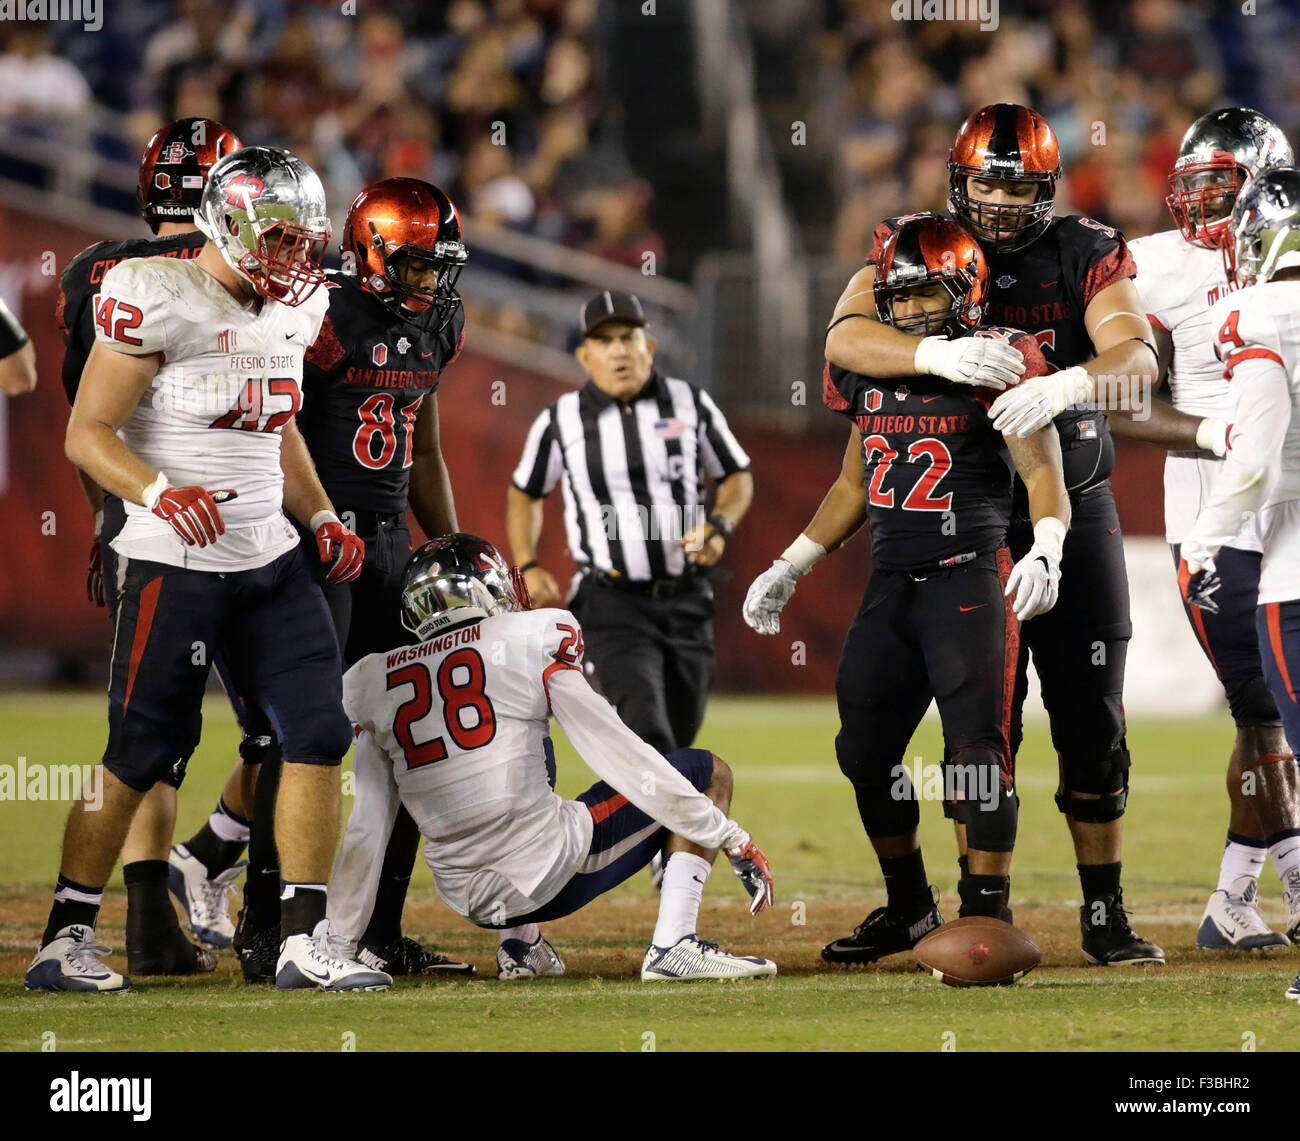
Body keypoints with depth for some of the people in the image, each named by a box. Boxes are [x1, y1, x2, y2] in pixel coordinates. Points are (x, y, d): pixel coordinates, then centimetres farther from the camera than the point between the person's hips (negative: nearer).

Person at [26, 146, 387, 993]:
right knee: (140, 757, -3)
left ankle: (306, 944, 5)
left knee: (319, 735, 0)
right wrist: (159, 493, -29)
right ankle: (66, 939, 9)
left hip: (269, 560, 7)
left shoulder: (286, 313, 10)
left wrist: (322, 517, 13)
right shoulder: (158, 300, -14)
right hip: (175, 565, -7)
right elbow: (88, 433, -14)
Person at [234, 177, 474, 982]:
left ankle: (382, 932, 15)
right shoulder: (324, 318, -14)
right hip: (317, 543, -8)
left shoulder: (437, 329, 12)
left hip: (390, 542, 8)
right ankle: (264, 934, -5)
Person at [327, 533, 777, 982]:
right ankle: (673, 946, -6)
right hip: (550, 875, -6)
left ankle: (520, 946, 24)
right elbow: (621, 758, -4)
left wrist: (338, 945, 16)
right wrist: (732, 839, 2)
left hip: (467, 901, 6)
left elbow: (365, 831, 7)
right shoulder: (534, 641, -4)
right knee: (706, 773, 13)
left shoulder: (376, 680, 7)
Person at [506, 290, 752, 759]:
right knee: (648, 731, -21)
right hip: (613, 603, -3)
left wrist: (719, 527, -8)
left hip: (685, 601, 3)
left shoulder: (691, 404, 2)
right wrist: (527, 568, 2)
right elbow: (525, 493, 16)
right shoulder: (560, 421, 0)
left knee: (679, 734, 10)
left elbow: (737, 477, 13)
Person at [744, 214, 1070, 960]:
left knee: (978, 745, -10)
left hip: (970, 579, -7)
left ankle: (988, 913, -3)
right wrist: (791, 569, 23)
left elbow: (1043, 472, -13)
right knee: (865, 750, 10)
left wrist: (1046, 549, -31)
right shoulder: (872, 373, 11)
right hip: (892, 584, 7)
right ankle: (909, 909, 24)